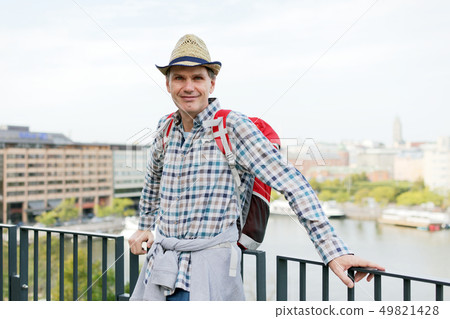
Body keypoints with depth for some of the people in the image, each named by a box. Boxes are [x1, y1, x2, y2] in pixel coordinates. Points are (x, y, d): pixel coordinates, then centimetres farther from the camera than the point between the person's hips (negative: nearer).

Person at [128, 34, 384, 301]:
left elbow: (290, 183, -19)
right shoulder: (167, 128, 4)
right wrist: (145, 226, 31)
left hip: (209, 270, -5)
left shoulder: (233, 126, -12)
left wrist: (334, 251, -24)